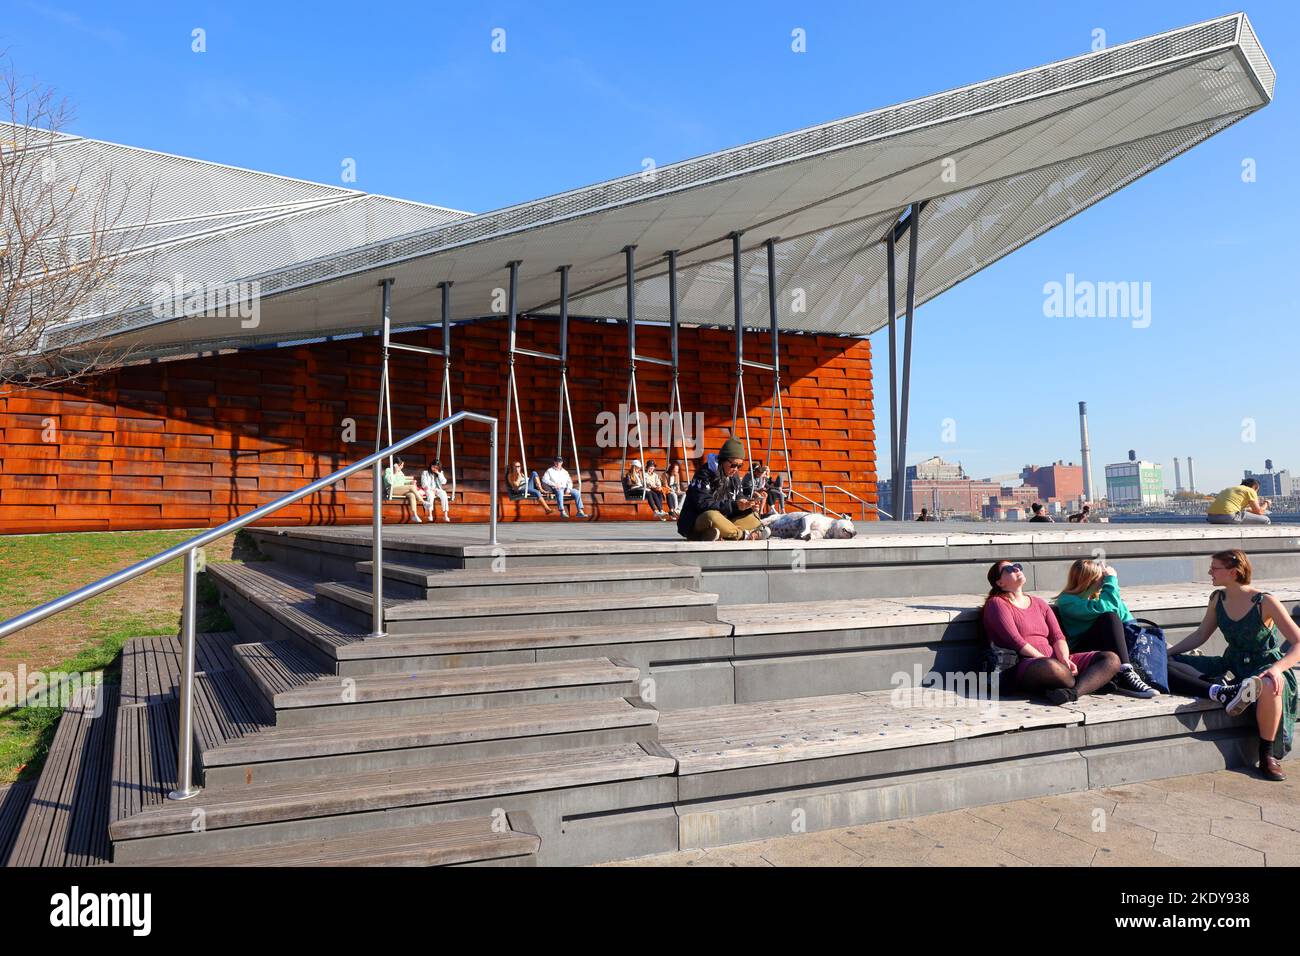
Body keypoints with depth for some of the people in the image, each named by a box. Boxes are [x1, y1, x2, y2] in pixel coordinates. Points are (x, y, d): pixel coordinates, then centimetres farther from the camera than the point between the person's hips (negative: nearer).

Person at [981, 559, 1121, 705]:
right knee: (1051, 667, -42)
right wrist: (1045, 659, -17)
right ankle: (1092, 684, -12)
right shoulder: (996, 604, 3)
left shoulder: (1039, 603, 24)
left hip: (1055, 659, 8)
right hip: (1023, 666, -8)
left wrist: (1065, 660, -8)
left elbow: (1057, 637, 12)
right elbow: (1016, 642, -10)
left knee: (1111, 658, -10)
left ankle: (1072, 692, -34)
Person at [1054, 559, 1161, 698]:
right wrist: (1111, 580, -14)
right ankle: (1125, 675, -41)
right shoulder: (1066, 601, -8)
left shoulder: (1096, 595, 15)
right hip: (1082, 649, -8)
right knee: (1110, 617, -28)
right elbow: (1103, 608, -23)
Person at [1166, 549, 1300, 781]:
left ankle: (1268, 755, -23)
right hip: (1232, 664, 6)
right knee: (1170, 663, -9)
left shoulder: (1265, 602, -16)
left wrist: (1277, 668, -37)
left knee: (1268, 686, -43)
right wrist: (1166, 653, 3)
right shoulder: (1218, 599, 2)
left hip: (1265, 665, -6)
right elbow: (1200, 635, 13)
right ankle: (1219, 690, -33)